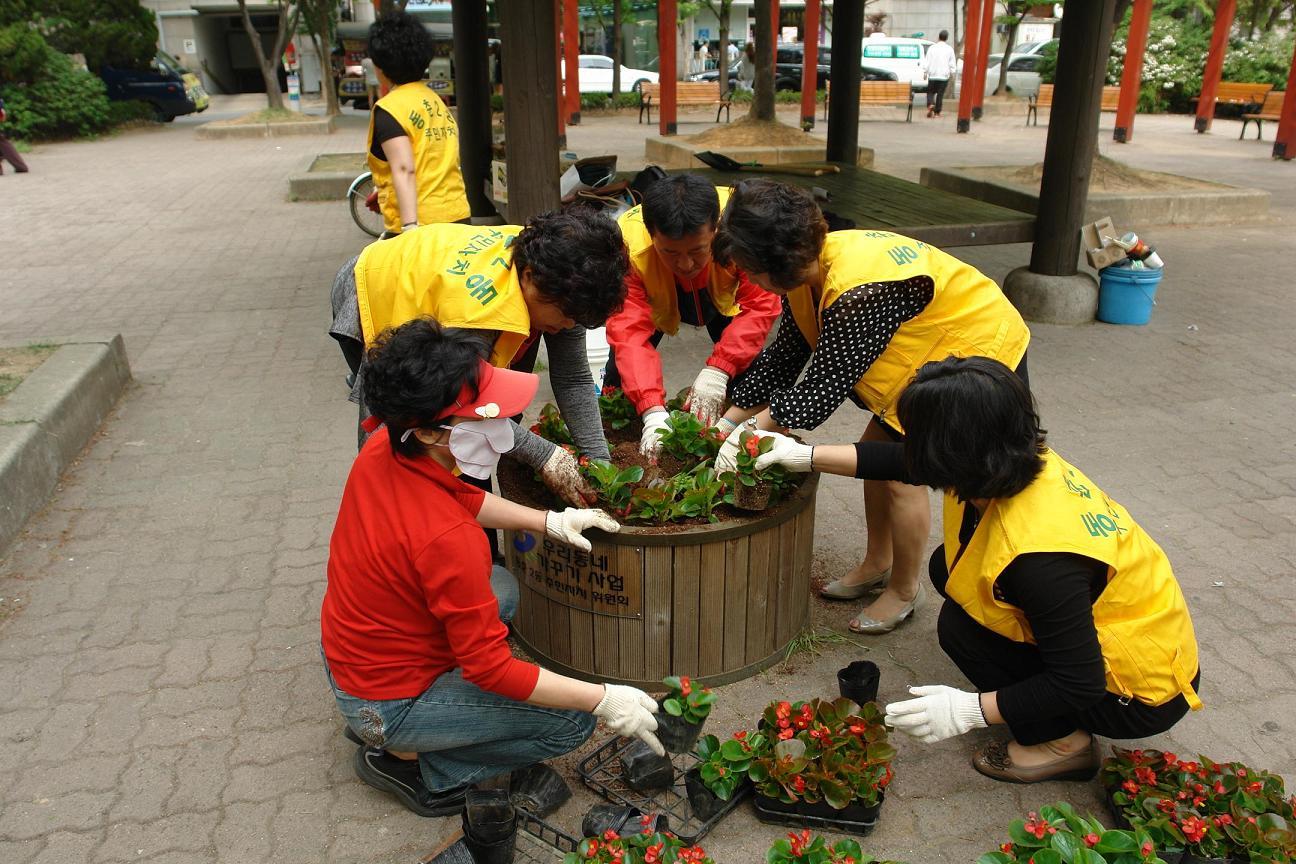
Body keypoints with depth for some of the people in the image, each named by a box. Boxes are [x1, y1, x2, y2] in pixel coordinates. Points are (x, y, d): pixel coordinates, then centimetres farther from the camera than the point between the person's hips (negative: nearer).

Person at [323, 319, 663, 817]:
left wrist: (549, 521, 0)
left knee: (501, 587, 24)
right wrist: (605, 700, -20)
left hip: (345, 656, 8)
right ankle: (409, 759, 3)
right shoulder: (445, 537, -36)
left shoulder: (382, 448, -12)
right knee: (572, 720, -5)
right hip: (388, 703, -8)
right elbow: (492, 669, -27)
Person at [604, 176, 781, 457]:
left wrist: (717, 370, -43)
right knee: (620, 372, -12)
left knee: (746, 362, -17)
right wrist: (653, 412, -51)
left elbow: (761, 304, -35)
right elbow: (630, 329, -42)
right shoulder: (628, 244, -40)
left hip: (723, 300, 0)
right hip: (659, 304, 0)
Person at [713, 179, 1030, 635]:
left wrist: (752, 431, -23)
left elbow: (823, 389, -32)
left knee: (903, 475, -7)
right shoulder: (809, 270, -8)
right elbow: (782, 357, -1)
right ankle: (877, 564, 31)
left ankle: (905, 590, 15)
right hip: (931, 353, 9)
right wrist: (727, 421, -4)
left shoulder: (857, 294, -38)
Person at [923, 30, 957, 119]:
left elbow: (927, 61, -2)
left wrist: (925, 72, 6)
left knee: (930, 92, 11)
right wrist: (952, 74, 15)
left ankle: (930, 105, -15)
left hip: (932, 75, 0)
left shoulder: (932, 48, -2)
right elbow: (952, 64, 3)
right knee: (940, 94, 5)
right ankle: (937, 112, 5)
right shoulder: (949, 49, 0)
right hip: (944, 76, 0)